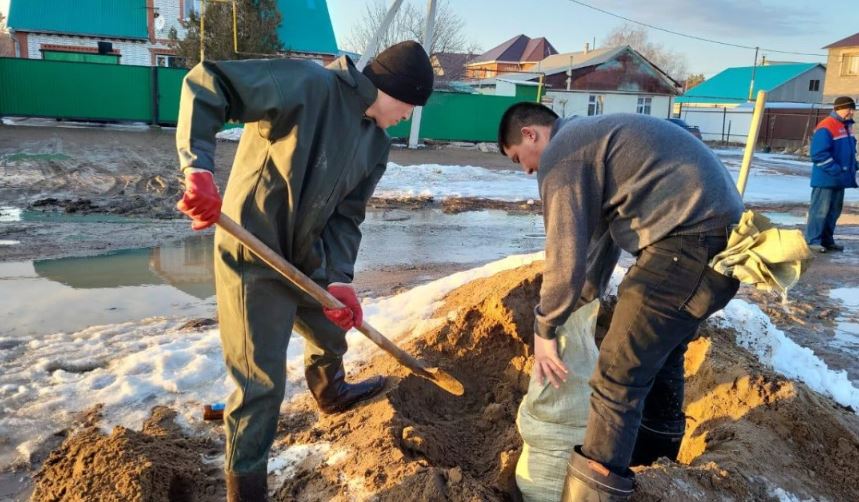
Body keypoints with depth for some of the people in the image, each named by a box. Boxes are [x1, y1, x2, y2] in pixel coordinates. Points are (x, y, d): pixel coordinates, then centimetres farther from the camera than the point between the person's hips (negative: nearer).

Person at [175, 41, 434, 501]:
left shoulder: (376, 145, 3)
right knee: (262, 384, -3)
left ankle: (331, 394, 63)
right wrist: (199, 167, -37)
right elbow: (205, 83, -25)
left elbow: (346, 216, 3)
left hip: (307, 260, 9)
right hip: (253, 260, -8)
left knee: (333, 332, 30)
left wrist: (340, 279, -12)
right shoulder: (309, 84, -22)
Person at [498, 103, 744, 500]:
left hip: (690, 242, -11)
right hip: (722, 232, 11)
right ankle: (659, 446, 45)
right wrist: (589, 292, 41)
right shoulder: (590, 135, 25)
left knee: (619, 374, -8)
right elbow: (601, 226, 33)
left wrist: (544, 329, 1)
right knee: (661, 347, 26)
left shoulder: (561, 152, -7)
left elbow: (566, 254, -11)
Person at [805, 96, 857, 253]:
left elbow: (850, 149, 25)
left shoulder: (847, 126, 13)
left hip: (840, 179, 9)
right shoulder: (826, 128, -16)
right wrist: (836, 170, -21)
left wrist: (853, 167, 11)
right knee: (820, 210, -6)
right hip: (826, 179, -9)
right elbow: (819, 154, -21)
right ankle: (812, 241, -1)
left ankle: (827, 240, 20)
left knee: (834, 210, 12)